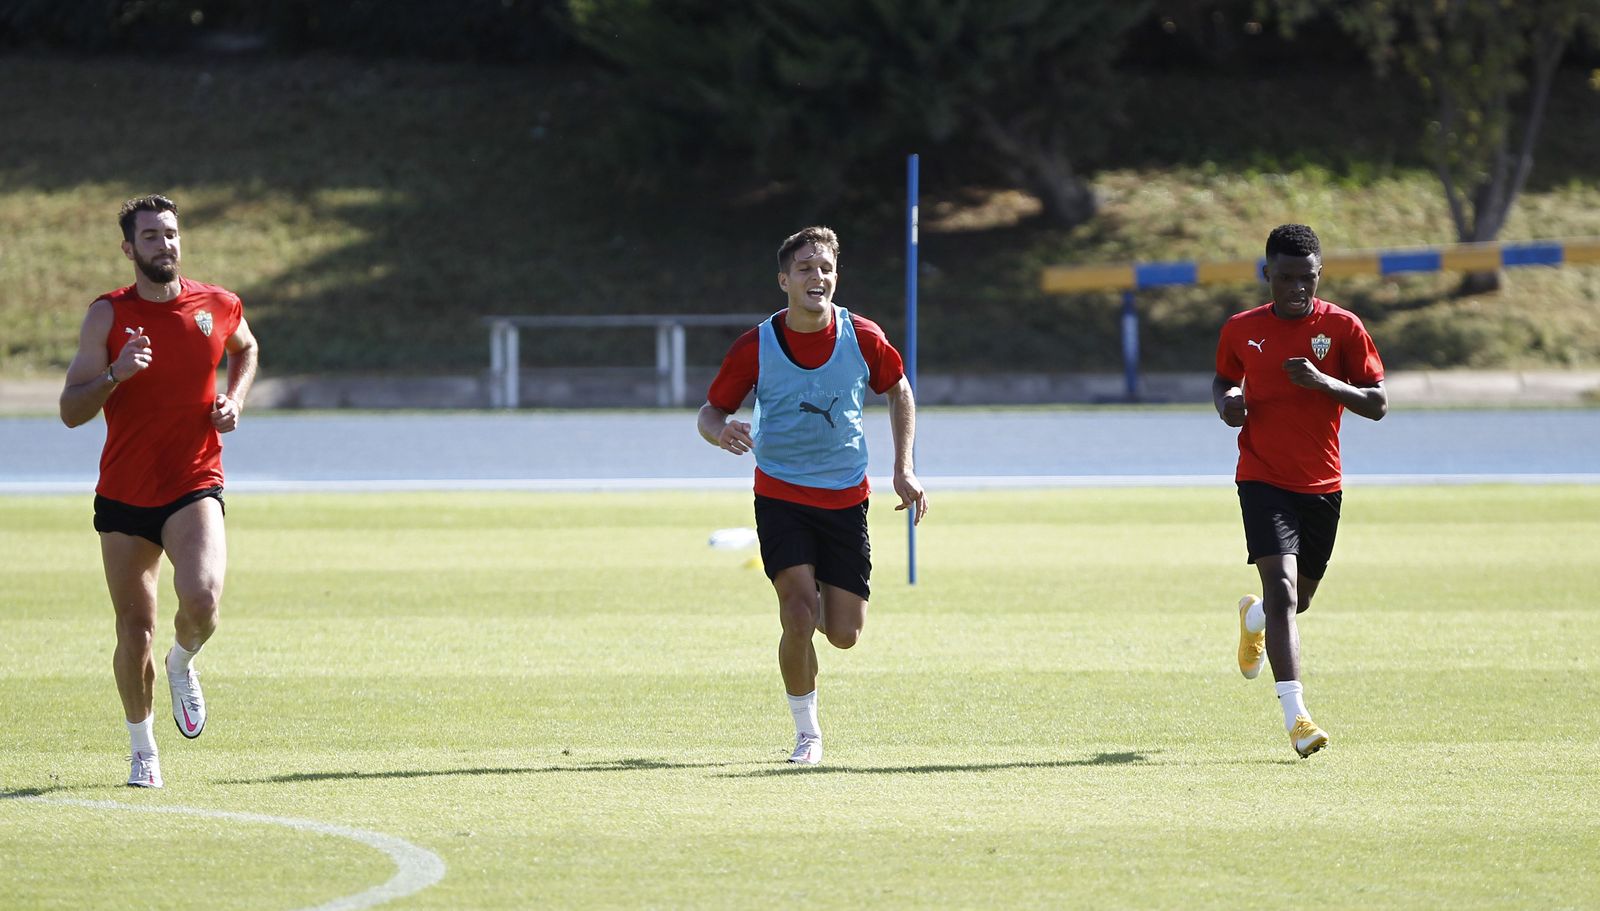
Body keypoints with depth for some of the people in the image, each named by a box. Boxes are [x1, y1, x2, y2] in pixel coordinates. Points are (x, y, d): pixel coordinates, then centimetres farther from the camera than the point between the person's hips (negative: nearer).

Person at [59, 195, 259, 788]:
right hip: (123, 495, 0)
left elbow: (245, 349, 26)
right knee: (134, 629, 3)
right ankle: (141, 748, 25)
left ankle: (182, 666, 9)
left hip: (194, 488, 0)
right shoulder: (108, 316, -5)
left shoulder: (219, 307, 1)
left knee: (201, 597, -26)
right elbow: (71, 410, -8)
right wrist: (115, 374, -26)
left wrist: (234, 401, 7)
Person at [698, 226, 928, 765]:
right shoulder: (755, 347, -10)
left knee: (844, 634, -1)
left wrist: (903, 472, 7)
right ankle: (807, 732, 1)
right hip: (780, 495, -2)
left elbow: (899, 391, 12)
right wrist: (720, 432, -25)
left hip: (845, 499, 2)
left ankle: (822, 600, 37)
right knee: (799, 618, -19)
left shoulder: (863, 338, -7)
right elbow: (711, 412, 0)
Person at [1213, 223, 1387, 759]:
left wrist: (1324, 381, -22)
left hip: (1321, 484, 2)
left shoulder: (1342, 328, -4)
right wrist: (1227, 403, -4)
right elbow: (1224, 379, 20)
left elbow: (1378, 405, -5)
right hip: (1263, 479, -2)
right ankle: (1296, 717, -24)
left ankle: (1254, 618, 54)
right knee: (1283, 590, -19)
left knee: (1298, 599, 16)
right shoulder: (1241, 330, 1)